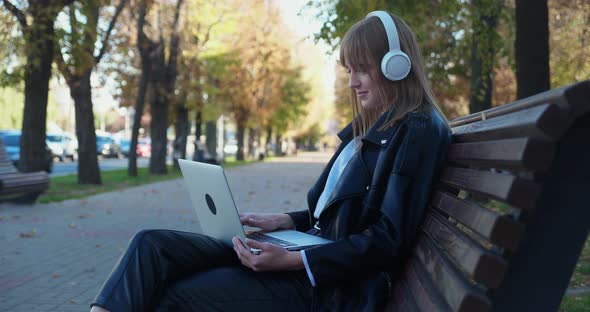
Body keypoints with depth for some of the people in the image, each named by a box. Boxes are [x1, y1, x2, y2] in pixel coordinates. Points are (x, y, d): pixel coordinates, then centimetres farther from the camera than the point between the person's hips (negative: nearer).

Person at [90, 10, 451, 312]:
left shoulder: (418, 131, -10)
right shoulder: (371, 127, 19)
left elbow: (388, 241, -17)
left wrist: (291, 261, -22)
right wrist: (283, 221, 7)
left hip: (328, 283, -8)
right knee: (152, 246, -8)